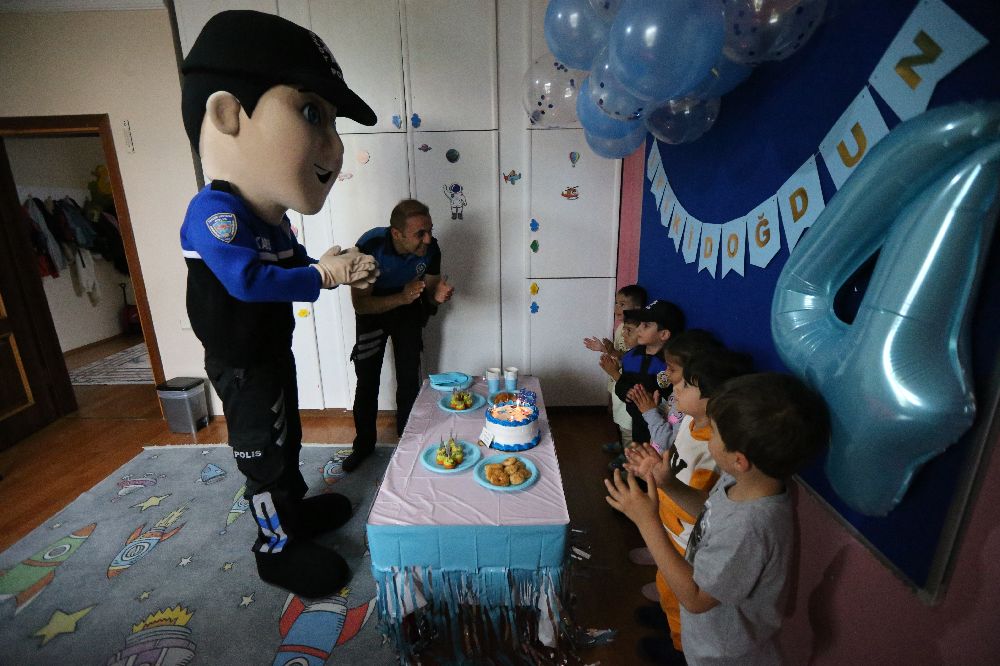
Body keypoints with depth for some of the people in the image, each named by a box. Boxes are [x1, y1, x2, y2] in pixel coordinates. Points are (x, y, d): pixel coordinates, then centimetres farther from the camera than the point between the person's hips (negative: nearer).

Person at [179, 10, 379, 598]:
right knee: (264, 452, 5)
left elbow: (294, 268, 11)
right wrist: (323, 275, -31)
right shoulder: (215, 212, -26)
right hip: (241, 366, -9)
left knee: (287, 437, 23)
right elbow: (248, 279, -37)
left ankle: (296, 507, 44)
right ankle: (278, 549, 25)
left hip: (274, 352, 9)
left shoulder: (272, 218, 4)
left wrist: (338, 268, -5)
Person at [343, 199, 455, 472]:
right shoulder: (370, 246, -33)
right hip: (372, 310, -2)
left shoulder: (430, 248, -23)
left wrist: (437, 296, -31)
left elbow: (430, 292, -7)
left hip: (409, 310, 2)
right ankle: (364, 443, 23)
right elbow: (360, 304, -30)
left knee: (409, 380, 4)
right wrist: (402, 298, -44)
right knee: (367, 381, 3)